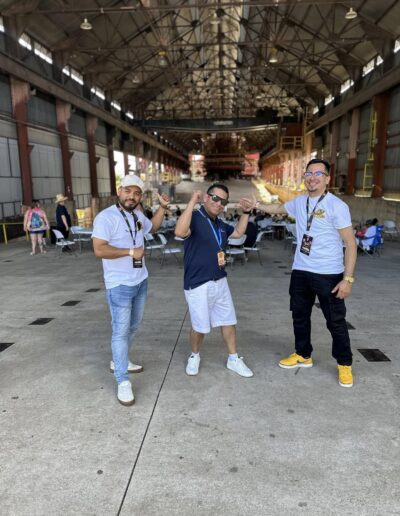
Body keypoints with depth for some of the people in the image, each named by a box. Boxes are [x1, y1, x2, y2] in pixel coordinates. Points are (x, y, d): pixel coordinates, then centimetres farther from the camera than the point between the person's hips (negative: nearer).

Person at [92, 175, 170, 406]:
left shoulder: (138, 214, 6)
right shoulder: (106, 217, -18)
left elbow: (153, 227, 26)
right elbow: (99, 250, -26)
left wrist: (163, 207, 12)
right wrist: (131, 252, -22)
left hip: (141, 281, 8)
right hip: (119, 285, -8)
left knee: (134, 326, 20)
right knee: (121, 331, -4)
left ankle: (119, 361, 40)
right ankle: (123, 382, 5)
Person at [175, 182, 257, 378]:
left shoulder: (220, 224, 10)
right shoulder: (194, 218, -16)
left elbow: (238, 232, 28)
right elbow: (180, 232, -37)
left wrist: (246, 212, 14)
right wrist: (192, 202, -35)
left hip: (220, 282, 8)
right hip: (198, 285, -8)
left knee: (228, 321, 16)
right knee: (200, 326, 6)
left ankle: (233, 359, 33)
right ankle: (194, 356, 34)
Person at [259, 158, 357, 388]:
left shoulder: (337, 206, -13)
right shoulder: (299, 202, 5)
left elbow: (351, 244, -12)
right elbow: (277, 208, 27)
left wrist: (348, 278, -17)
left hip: (329, 274, -6)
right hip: (300, 271, 6)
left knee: (336, 321, 5)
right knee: (300, 315, 17)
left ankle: (345, 364, 25)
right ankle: (303, 355, 37)